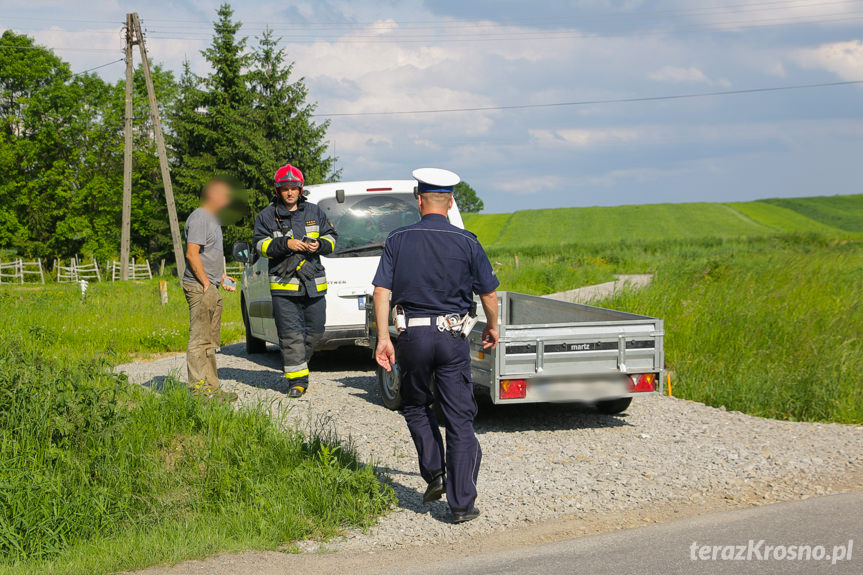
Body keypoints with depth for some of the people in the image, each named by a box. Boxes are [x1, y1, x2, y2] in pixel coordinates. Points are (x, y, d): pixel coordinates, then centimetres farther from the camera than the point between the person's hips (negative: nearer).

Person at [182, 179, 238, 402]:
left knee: (210, 341, 13)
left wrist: (222, 278, 19)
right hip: (200, 287, -11)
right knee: (199, 339, -9)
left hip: (210, 287, 11)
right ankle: (199, 387, -9)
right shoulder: (199, 218, -12)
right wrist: (206, 282, -20)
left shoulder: (212, 219, 20)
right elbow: (192, 254, -20)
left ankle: (211, 387, 18)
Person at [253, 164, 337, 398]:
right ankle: (297, 380, -3)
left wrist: (319, 245, -8)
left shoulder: (314, 212, 12)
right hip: (283, 286, -3)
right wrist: (286, 244, -18)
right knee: (290, 334, -7)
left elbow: (331, 237, 14)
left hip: (314, 284, 3)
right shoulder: (267, 216, 5)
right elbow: (261, 245, -3)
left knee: (314, 330, 8)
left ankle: (299, 362, 32)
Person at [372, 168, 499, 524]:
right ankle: (462, 504, 2)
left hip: (413, 335, 1)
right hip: (452, 335, -1)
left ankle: (434, 473, 13)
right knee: (459, 418, 3)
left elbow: (382, 291, -6)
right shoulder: (466, 242, -1)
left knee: (416, 407, 24)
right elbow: (488, 293, 4)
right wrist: (492, 327, 21)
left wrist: (383, 338, -5)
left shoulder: (398, 241, 2)